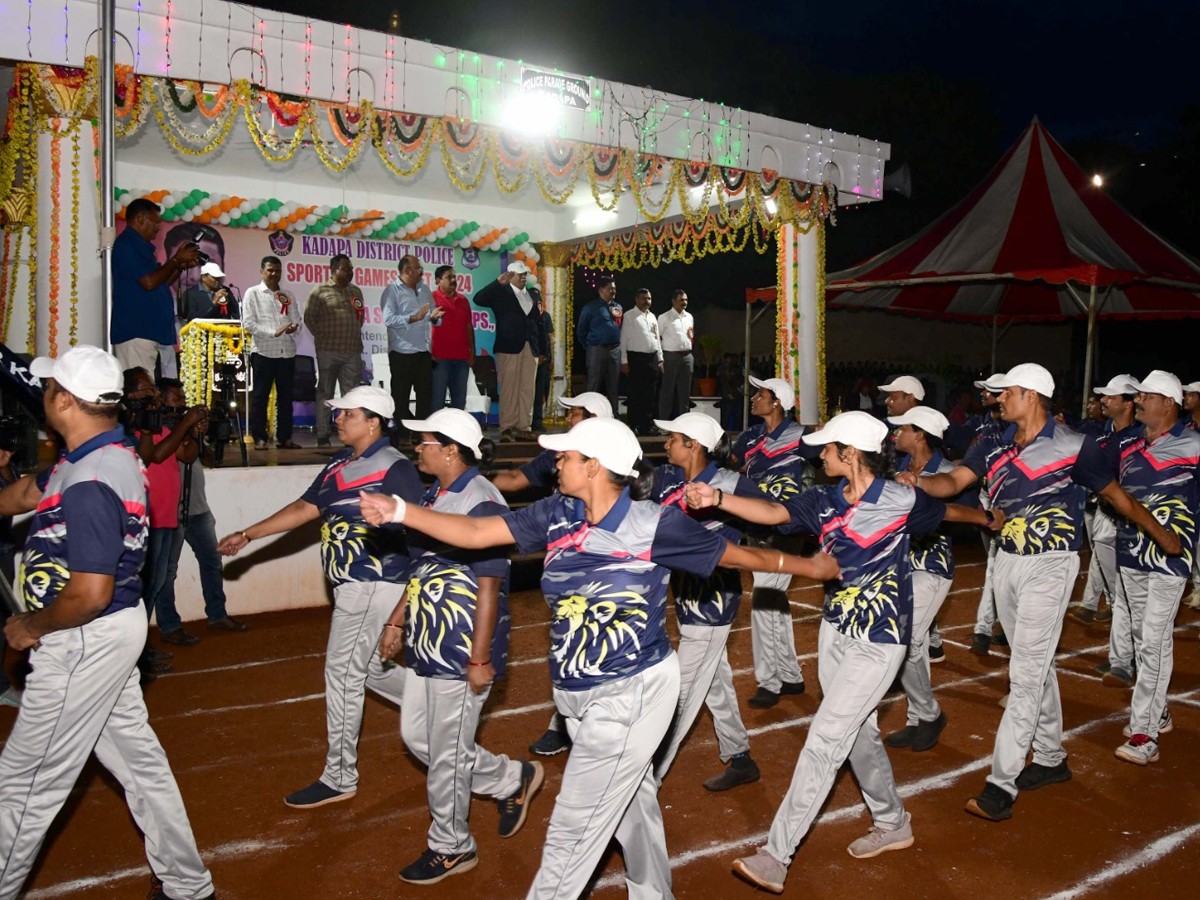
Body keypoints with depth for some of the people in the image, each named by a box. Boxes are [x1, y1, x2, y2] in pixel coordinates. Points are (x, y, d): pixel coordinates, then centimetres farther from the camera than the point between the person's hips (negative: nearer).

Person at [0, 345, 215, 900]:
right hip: (114, 631, 10)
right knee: (139, 759, 19)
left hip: (85, 642, -10)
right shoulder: (114, 455, 4)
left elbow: (89, 594, -28)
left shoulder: (88, 486, -26)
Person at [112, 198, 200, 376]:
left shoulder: (138, 245, 21)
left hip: (149, 330, 10)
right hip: (135, 332, -10)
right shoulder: (126, 245, -8)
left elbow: (159, 284, 25)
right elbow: (149, 282, -17)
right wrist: (176, 260, -6)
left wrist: (182, 266, 13)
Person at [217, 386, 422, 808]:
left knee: (343, 675, -3)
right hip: (354, 587, 9)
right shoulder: (338, 465, 12)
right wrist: (246, 535, 12)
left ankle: (339, 779, 10)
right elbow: (303, 508, 15)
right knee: (371, 668, 18)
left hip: (374, 587, -9)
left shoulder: (393, 467, -15)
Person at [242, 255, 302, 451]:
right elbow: (247, 323, -6)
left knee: (285, 396, 7)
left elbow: (297, 319, 11)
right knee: (261, 396, 0)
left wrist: (294, 327, -14)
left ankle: (284, 437, 13)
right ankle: (259, 438, 5)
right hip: (264, 352, -4)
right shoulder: (253, 293, 3)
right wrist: (273, 332, -16)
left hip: (287, 352, 4)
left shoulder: (288, 295, 15)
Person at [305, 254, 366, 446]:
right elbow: (309, 317, 2)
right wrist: (322, 336, 3)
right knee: (325, 393, 2)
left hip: (352, 351, 4)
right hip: (328, 350, -4)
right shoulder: (320, 291, 0)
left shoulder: (356, 291, 15)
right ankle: (322, 435, 6)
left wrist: (356, 335, 12)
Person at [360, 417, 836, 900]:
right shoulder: (559, 515, -2)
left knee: (574, 829, 1)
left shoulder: (654, 524, -17)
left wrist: (808, 565, 6)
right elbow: (476, 531, -5)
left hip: (631, 694, -6)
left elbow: (735, 554, -4)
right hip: (580, 695, 6)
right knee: (632, 801, 25)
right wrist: (399, 510, -15)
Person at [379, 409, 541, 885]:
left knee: (446, 750, 5)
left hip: (461, 649, -10)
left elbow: (489, 586, -20)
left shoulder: (480, 503, -20)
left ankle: (450, 848, 29)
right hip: (427, 641, 10)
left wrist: (480, 658, -20)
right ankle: (512, 780, 34)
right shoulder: (434, 496, 8)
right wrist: (396, 621, 18)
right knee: (415, 735, 19)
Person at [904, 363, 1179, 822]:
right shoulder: (994, 447, 4)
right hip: (1007, 561, 6)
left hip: (1049, 565, -6)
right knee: (1035, 666, 18)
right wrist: (917, 480, -28)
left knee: (1025, 673, -7)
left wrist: (1161, 535, 11)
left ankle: (1001, 785, -4)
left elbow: (1116, 494, 0)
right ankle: (1050, 759, 33)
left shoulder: (1074, 446, -11)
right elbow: (954, 481, -8)